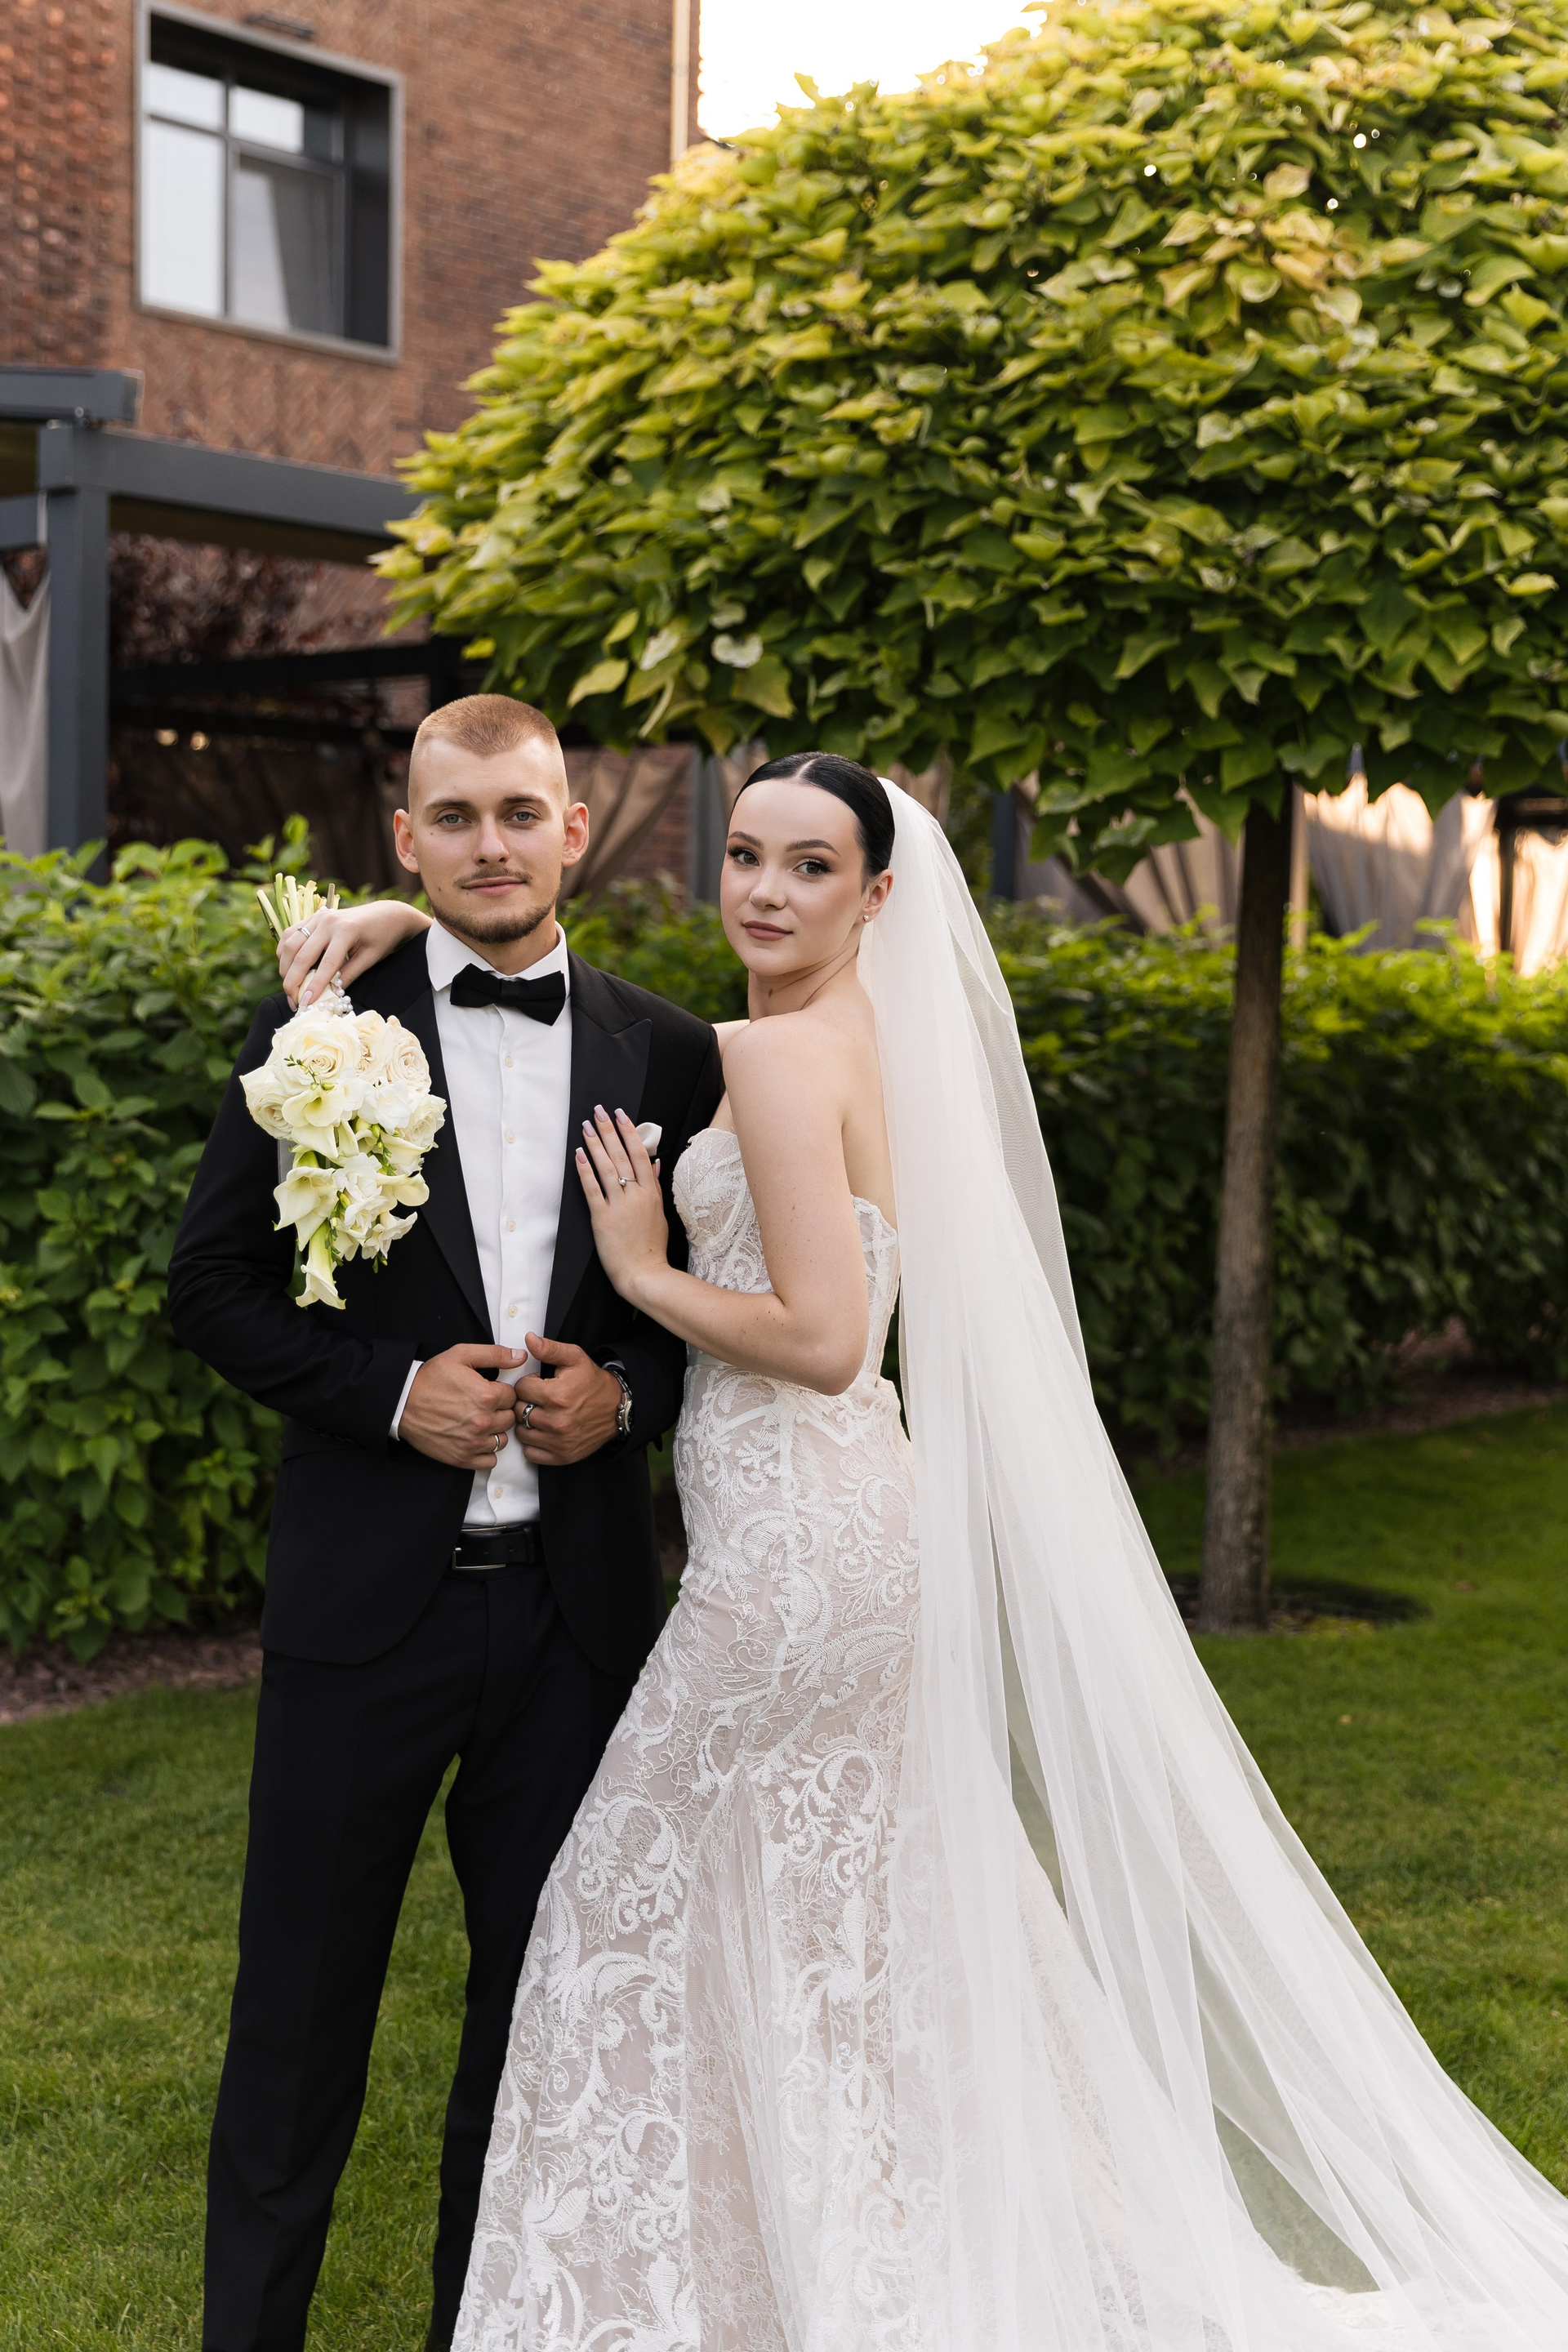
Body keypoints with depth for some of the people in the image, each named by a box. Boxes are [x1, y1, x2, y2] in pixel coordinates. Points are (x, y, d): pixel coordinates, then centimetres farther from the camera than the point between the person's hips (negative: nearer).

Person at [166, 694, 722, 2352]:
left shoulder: (666, 1054, 4)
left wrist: (626, 1390, -9)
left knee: (539, 1999, 16)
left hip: (576, 1601, 3)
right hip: (364, 1595, -2)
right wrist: (391, 1390, -14)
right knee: (301, 2004, 9)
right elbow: (209, 1284, -1)